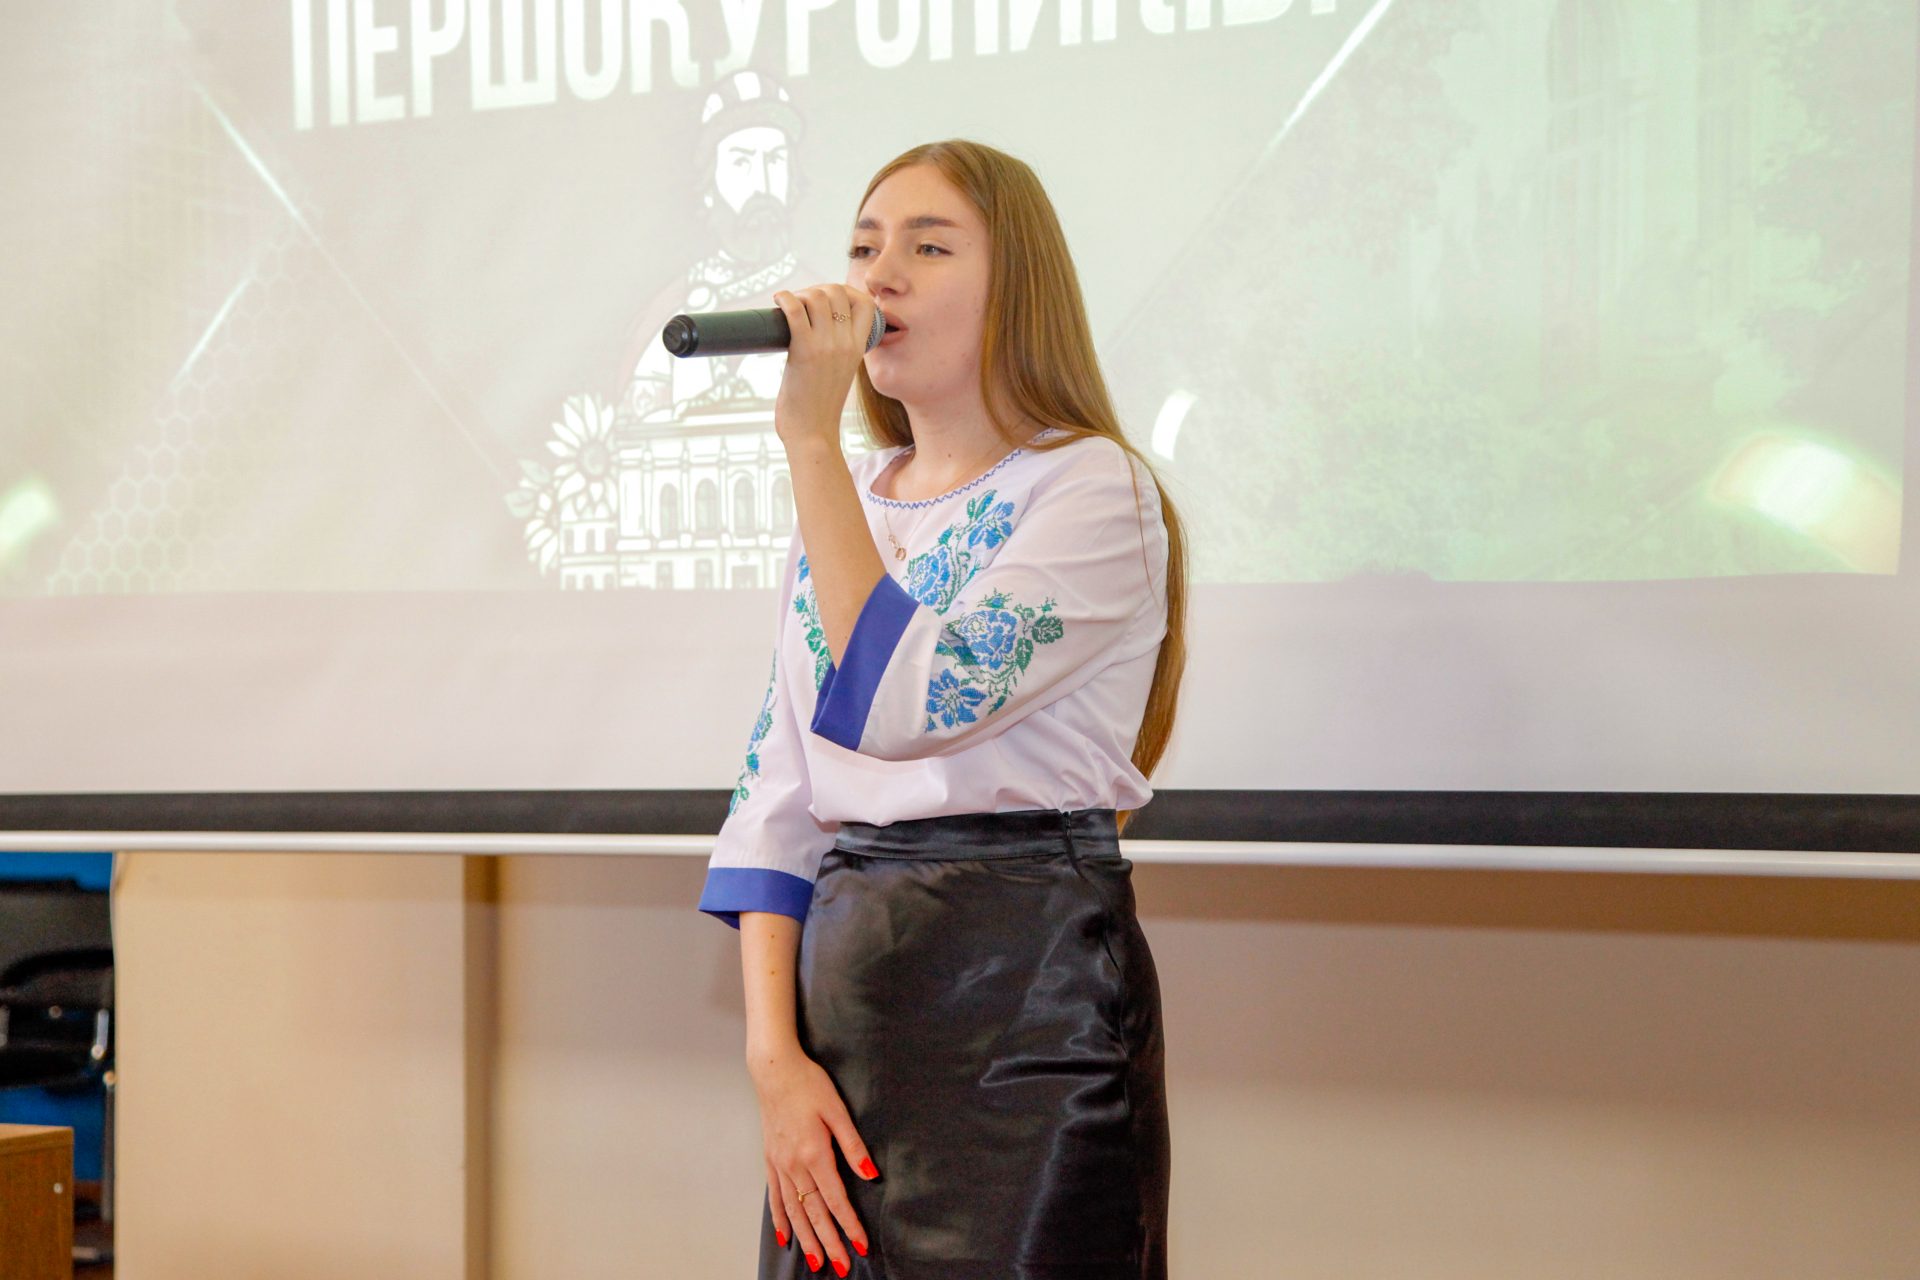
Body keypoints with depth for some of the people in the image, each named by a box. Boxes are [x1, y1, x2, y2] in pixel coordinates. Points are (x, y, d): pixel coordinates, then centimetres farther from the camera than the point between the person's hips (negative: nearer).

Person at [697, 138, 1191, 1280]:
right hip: (839, 981, 6)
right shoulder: (849, 505, 12)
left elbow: (906, 704, -22)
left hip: (1028, 984, -6)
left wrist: (812, 434, -19)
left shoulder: (1097, 491, -7)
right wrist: (774, 1055, -3)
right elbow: (775, 801, 8)